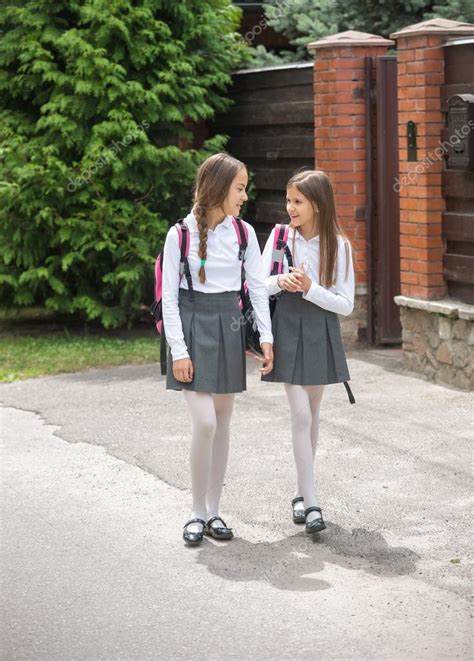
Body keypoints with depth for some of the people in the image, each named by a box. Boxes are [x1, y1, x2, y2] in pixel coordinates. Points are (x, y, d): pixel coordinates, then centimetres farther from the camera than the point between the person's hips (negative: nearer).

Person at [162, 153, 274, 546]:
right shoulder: (180, 234, -8)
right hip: (193, 326, -4)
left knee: (222, 422, 7)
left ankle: (214, 511, 17)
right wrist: (178, 351, -11)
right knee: (205, 422, -13)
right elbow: (169, 296, -6)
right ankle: (198, 513, 2)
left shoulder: (243, 232, 2)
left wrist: (266, 336, 0)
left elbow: (257, 286, 7)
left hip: (229, 327, 4)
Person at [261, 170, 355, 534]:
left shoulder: (338, 245, -5)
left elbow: (346, 304, -6)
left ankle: (302, 491, 26)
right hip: (288, 329, -1)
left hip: (321, 331, 1)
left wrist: (309, 287, -20)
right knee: (301, 414, -9)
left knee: (312, 412, 12)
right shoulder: (280, 236, -3)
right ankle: (310, 501, -8)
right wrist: (280, 282, -20)